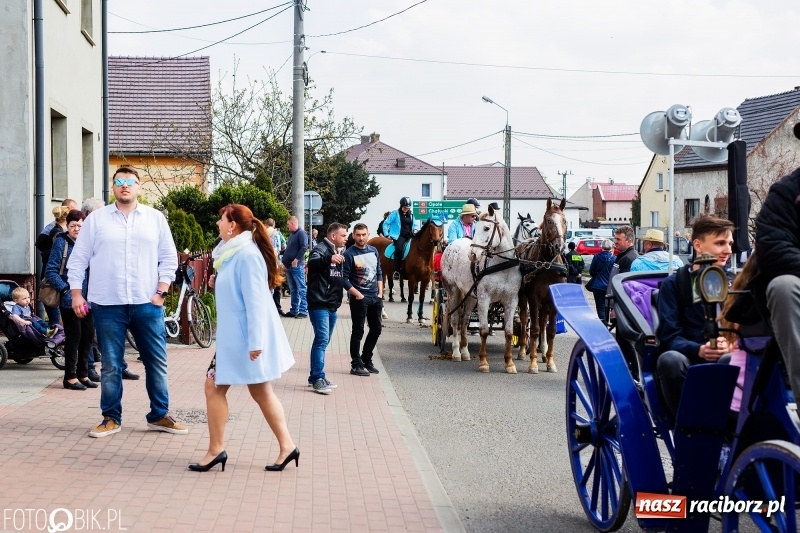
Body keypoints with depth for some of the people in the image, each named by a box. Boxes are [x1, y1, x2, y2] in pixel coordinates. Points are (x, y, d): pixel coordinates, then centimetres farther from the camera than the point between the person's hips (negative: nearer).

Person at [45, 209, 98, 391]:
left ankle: (83, 374, 20)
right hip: (69, 299, -6)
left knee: (88, 335, 8)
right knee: (74, 336, -3)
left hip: (87, 299, 6)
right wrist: (65, 289, -17)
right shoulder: (62, 242, -6)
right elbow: (50, 272, -9)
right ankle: (70, 377, 7)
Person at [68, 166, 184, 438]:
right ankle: (111, 418, 17)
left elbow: (168, 258, 7)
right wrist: (76, 294, 0)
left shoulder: (155, 218, 7)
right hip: (107, 304, -1)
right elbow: (78, 258, 7)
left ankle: (159, 416, 18)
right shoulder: (96, 218, 5)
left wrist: (161, 292, -1)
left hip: (147, 303, 1)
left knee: (157, 362, 5)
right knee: (110, 365, 5)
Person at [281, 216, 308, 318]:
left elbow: (304, 247, -20)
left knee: (301, 289, -6)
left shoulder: (301, 233, -8)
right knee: (293, 289, 12)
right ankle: (294, 310, 16)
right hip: (289, 266, 9)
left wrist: (297, 259, -22)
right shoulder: (292, 234, 20)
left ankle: (303, 311, -5)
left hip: (297, 266, -9)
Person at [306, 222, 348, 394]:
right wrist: (329, 258, -50)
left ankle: (316, 377, 21)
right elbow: (312, 262, -33)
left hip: (332, 305, 9)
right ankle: (318, 378, -13)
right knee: (322, 340, -14)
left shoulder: (339, 252, 18)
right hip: (319, 304, -9)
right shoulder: (321, 248, -10)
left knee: (323, 341, 13)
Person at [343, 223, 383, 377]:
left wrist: (380, 293, 6)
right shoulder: (349, 254, -10)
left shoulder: (373, 251, 8)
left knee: (376, 329, 13)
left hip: (375, 298, 7)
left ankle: (366, 359, 28)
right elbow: (344, 279, -12)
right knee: (358, 331, -2)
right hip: (359, 298, -7)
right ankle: (356, 365, 6)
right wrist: (357, 294, -14)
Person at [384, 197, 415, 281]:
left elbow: (414, 226, 33)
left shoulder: (411, 215, 20)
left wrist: (414, 231, 11)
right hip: (399, 236, -6)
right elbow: (386, 224, 4)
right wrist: (387, 235, -5)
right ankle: (395, 271, -33)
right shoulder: (395, 213, 5)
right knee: (399, 249, -32)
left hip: (409, 236, 6)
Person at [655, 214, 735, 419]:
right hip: (688, 360, -1)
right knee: (670, 359, -37)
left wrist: (729, 344, -19)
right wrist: (698, 350, -25)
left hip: (721, 364, 1)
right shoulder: (673, 284, 4)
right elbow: (669, 336, -5)